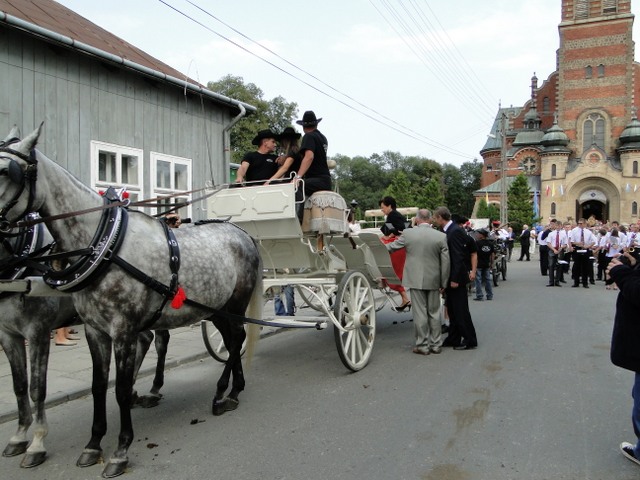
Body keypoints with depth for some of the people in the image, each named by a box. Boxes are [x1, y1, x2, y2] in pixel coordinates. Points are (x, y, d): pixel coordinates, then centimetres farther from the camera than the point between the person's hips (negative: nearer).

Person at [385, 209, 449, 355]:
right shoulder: (441, 236, -3)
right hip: (433, 280, 2)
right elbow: (446, 262, -2)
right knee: (434, 313, 12)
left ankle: (422, 345, 10)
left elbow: (392, 247, 8)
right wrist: (444, 283, 7)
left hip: (415, 280, -2)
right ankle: (436, 344, 20)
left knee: (420, 313, 4)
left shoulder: (408, 233, -6)